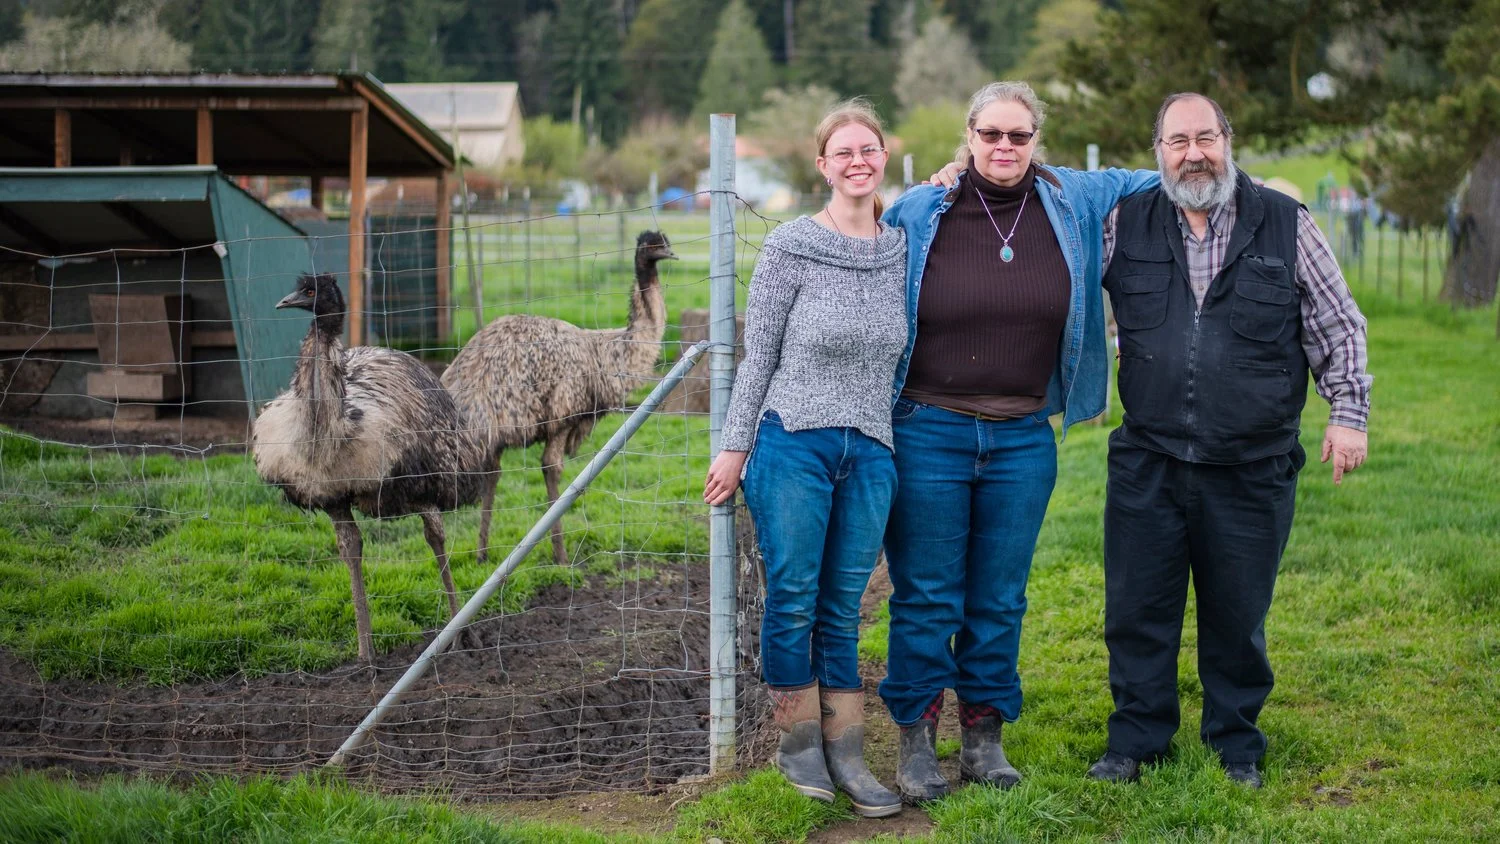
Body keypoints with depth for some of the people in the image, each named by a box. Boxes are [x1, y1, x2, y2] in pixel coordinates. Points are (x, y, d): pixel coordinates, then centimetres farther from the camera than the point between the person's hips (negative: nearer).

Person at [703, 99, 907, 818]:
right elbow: (758, 355, -2)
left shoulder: (902, 248, 8)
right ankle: (798, 745, 15)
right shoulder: (791, 247, -5)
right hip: (792, 445, -3)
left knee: (842, 610, 8)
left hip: (869, 454, 4)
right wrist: (733, 448, -1)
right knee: (792, 600, 1)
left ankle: (845, 756, 12)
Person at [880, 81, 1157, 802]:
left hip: (1022, 439, 2)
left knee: (999, 599, 10)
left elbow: (1146, 183, 20)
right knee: (926, 598, 3)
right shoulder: (917, 214, -4)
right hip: (928, 435, -2)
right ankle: (915, 739, 14)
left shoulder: (1073, 202, 1)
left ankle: (984, 735, 22)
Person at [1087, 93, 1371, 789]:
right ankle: (1136, 739, 23)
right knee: (1138, 609, 7)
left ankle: (1237, 746, 26)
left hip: (1252, 470, -1)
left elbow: (1338, 327, 7)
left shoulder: (1285, 226, 1)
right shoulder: (1124, 225, 3)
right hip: (1148, 464, 1)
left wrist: (1347, 413, 0)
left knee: (1238, 617, 9)